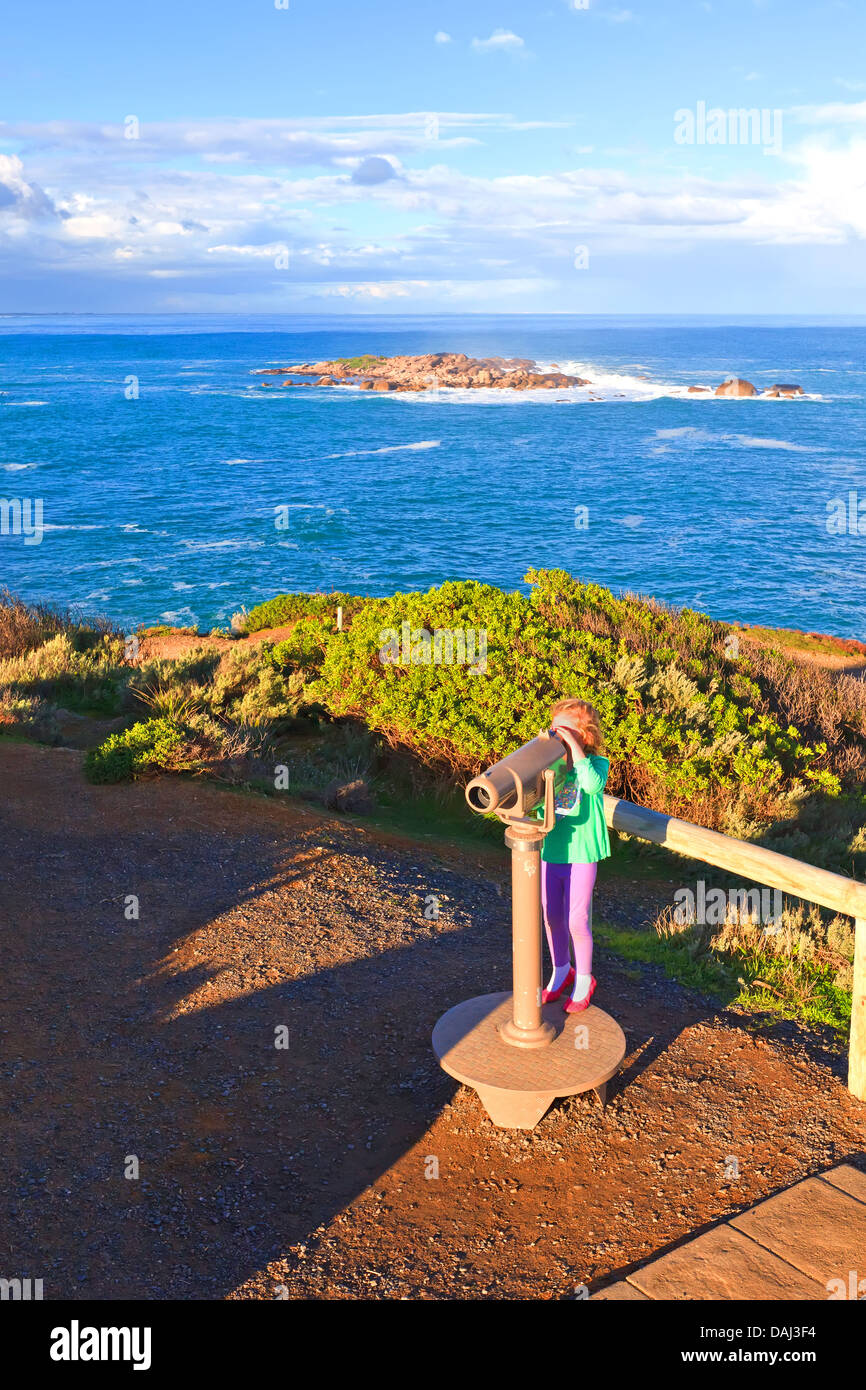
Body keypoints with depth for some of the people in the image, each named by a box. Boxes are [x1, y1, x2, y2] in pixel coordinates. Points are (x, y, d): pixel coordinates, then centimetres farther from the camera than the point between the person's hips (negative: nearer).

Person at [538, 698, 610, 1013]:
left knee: (577, 921, 3)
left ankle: (584, 980, 26)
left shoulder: (596, 763, -10)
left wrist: (574, 746, -30)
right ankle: (561, 971, 39)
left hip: (581, 854, -4)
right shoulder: (549, 763, -1)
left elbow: (593, 785, -33)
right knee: (552, 918, 16)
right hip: (550, 851, 4)